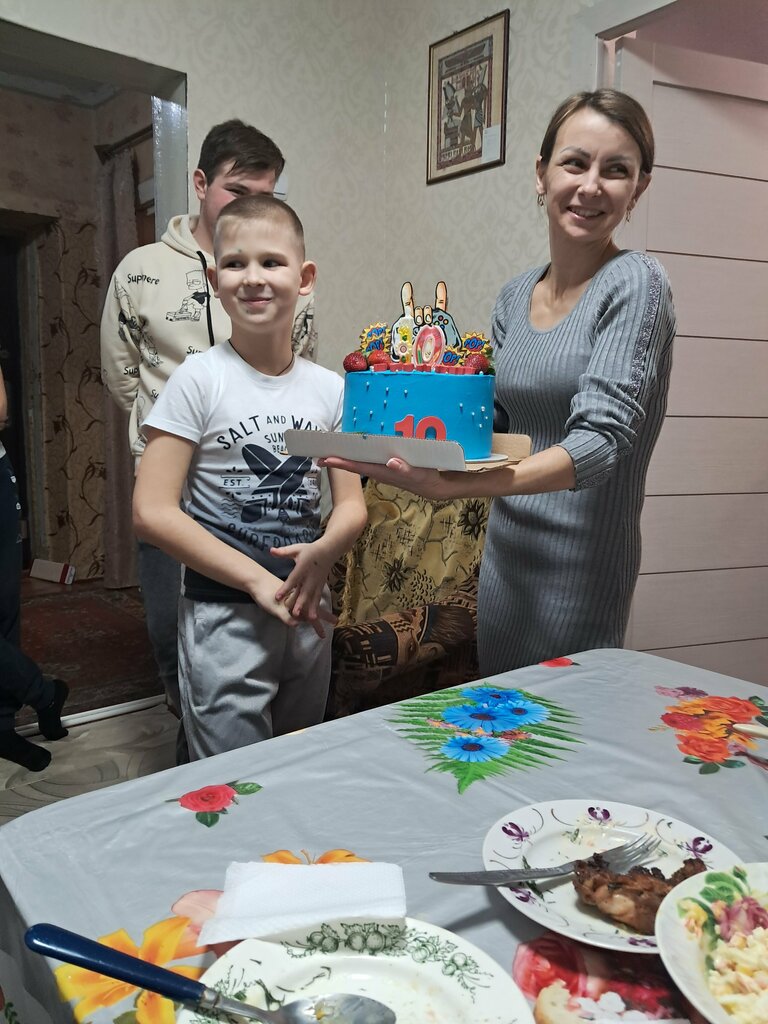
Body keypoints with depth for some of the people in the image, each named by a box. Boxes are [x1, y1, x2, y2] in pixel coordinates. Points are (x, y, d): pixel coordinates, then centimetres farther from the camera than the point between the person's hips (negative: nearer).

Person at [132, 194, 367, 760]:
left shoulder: (329, 388, 3)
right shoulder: (200, 380, -9)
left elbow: (352, 504, 5)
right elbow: (152, 511, -13)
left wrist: (324, 551, -18)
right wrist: (258, 581, -18)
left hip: (309, 611, 5)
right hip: (224, 614, -4)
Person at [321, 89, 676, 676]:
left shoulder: (635, 283, -12)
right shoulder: (515, 297, 7)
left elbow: (599, 439, -24)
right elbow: (493, 425, 8)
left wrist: (450, 487, -37)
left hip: (579, 569, -6)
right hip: (502, 557, 6)